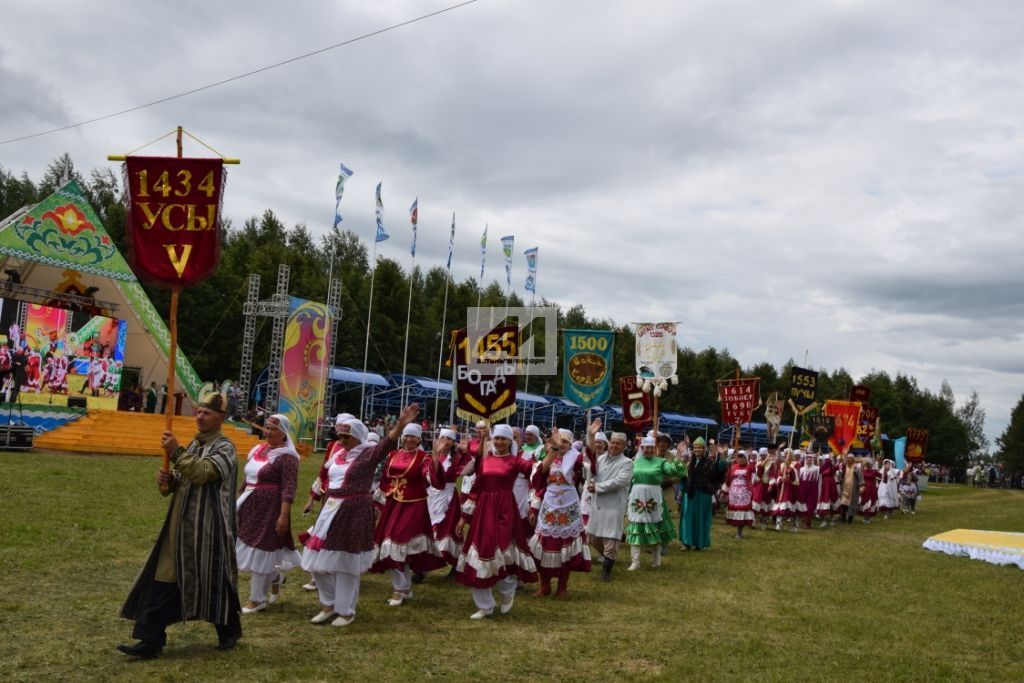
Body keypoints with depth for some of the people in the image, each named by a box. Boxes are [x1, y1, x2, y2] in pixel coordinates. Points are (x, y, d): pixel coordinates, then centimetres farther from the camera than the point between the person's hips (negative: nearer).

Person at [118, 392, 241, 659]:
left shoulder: (224, 447, -10)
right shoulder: (194, 444, 14)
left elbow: (202, 473, -27)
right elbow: (180, 480, 18)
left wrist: (175, 452, -24)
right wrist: (167, 480, -4)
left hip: (208, 529, -7)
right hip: (180, 526, 7)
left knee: (215, 582, 6)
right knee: (163, 580, 2)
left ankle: (229, 631, 28)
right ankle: (151, 641, 7)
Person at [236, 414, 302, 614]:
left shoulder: (287, 457, -15)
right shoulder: (258, 450, 10)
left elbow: (288, 488, -21)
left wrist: (284, 515, -26)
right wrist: (239, 500, 21)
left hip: (270, 509, -8)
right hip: (251, 506, 8)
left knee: (261, 551, 0)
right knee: (254, 548, 15)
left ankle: (257, 599, 13)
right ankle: (275, 577, 39)